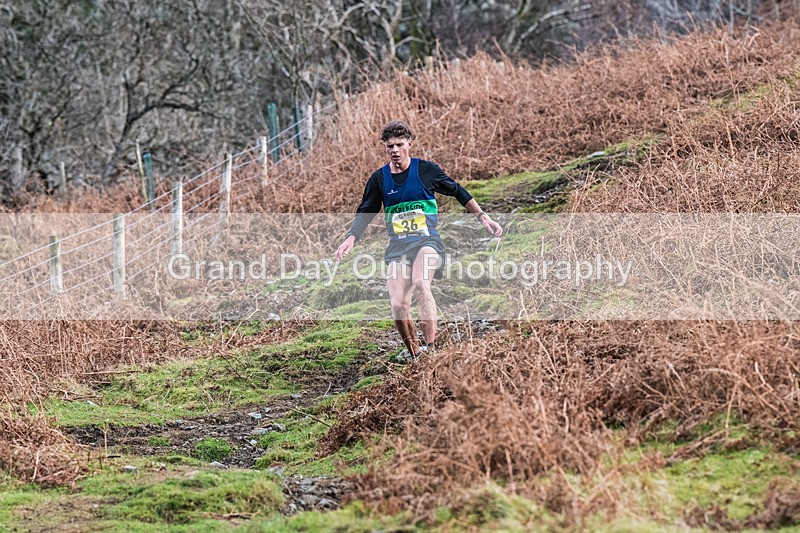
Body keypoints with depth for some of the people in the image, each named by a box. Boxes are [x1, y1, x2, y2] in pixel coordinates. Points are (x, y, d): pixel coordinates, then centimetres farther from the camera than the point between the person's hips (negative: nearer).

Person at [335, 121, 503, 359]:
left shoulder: (426, 169, 0)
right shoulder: (379, 178, 6)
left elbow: (458, 192, 13)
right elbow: (365, 213, 15)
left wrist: (483, 218, 14)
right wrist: (351, 238, -3)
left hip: (427, 240, -3)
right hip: (397, 247, 3)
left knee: (420, 282, -33)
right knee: (398, 306, -12)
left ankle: (431, 346, -36)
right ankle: (414, 355, 7)